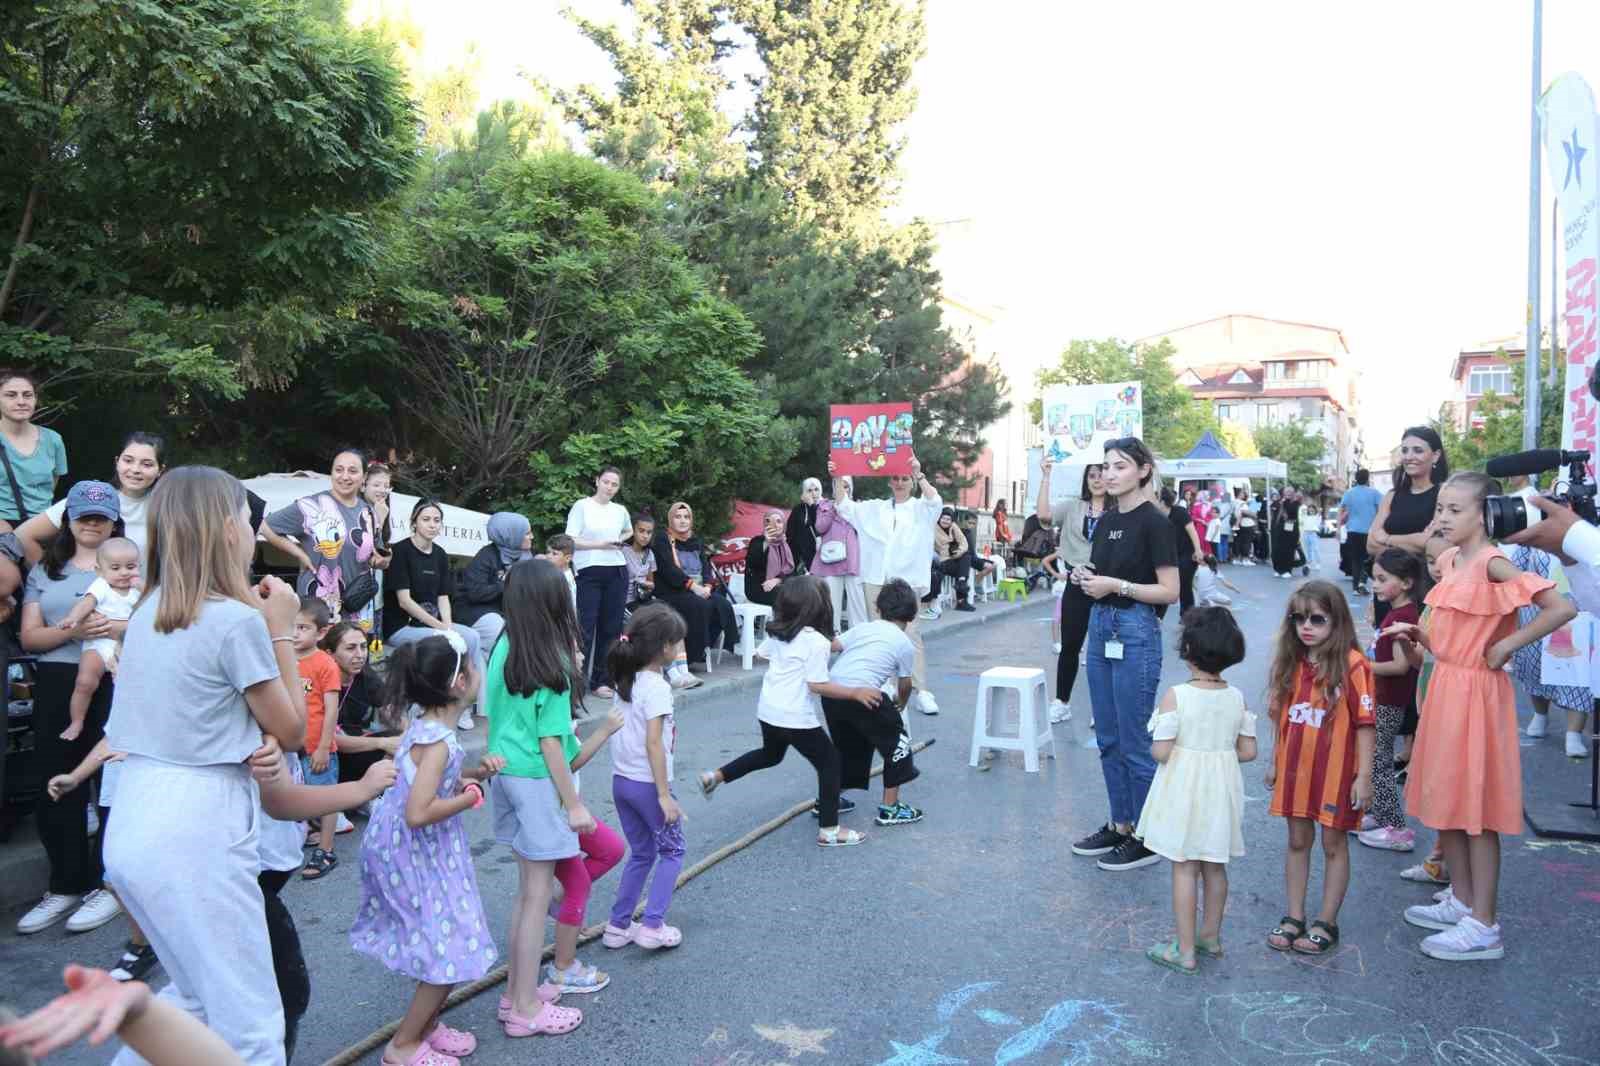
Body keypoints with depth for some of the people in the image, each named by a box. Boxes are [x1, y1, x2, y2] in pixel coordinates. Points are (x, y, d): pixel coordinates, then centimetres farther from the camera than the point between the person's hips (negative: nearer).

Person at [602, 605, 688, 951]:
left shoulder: (627, 680, 6)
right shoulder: (656, 687, -19)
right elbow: (653, 743, -22)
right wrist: (664, 794, -20)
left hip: (621, 780, 8)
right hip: (647, 783, -8)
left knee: (641, 854, 20)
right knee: (672, 850, 10)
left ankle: (618, 926, 23)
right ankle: (652, 925, 6)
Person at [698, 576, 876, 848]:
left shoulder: (778, 632, 5)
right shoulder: (817, 641, -18)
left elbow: (761, 654, 22)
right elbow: (817, 685, -21)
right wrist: (855, 693, -17)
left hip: (768, 711, 8)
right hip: (797, 718, -8)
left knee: (770, 754, 33)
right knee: (829, 762, 6)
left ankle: (715, 777, 30)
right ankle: (829, 830, 7)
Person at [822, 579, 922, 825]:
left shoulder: (863, 628, 22)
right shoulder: (905, 644, 11)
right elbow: (904, 685, 22)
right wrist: (900, 703, 43)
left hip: (831, 690, 6)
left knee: (846, 743, 28)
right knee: (896, 740, 14)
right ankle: (889, 808, 17)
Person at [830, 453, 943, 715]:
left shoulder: (920, 509, 7)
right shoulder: (874, 508, 15)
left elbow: (935, 501, -13)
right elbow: (845, 506, 12)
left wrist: (919, 475, -24)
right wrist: (837, 479, -1)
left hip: (906, 581, -3)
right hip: (875, 580, 4)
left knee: (910, 634, -10)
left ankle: (922, 692, -9)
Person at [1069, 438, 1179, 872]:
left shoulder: (1154, 522, -12)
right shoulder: (1106, 521, 11)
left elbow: (1170, 591, -14)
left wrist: (1117, 585, -21)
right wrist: (1084, 576, -1)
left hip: (1136, 632, -8)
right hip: (1101, 628, 8)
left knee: (1133, 741, 0)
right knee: (1108, 738, 14)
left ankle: (1146, 837, 13)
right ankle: (1119, 824, 26)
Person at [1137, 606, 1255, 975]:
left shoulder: (1176, 696, -18)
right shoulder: (1236, 698, -3)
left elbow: (1161, 752, -19)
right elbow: (1248, 751, 0)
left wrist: (1170, 749, 3)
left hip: (1183, 790, -5)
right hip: (1220, 791, 5)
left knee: (1184, 868, 3)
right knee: (1215, 867, 18)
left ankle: (1185, 950, 8)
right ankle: (1211, 935, 33)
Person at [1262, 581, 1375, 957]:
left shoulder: (1352, 665, -14)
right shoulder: (1291, 663, 4)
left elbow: (1364, 724, -12)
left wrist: (1364, 775, -13)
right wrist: (1275, 763, 14)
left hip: (1336, 770, -5)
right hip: (1295, 768, 5)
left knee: (1334, 844, 8)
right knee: (1297, 841, 13)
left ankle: (1326, 924, 20)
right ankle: (1294, 918, 24)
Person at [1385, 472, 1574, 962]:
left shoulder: (1494, 564, -17)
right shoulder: (1451, 561, 9)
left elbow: (1561, 608, -27)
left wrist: (1508, 645, -20)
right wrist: (1421, 635, 2)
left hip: (1476, 693, -9)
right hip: (1445, 685, 9)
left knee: (1476, 808, -1)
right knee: (1445, 799, 16)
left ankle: (1483, 926, 10)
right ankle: (1462, 901, 31)